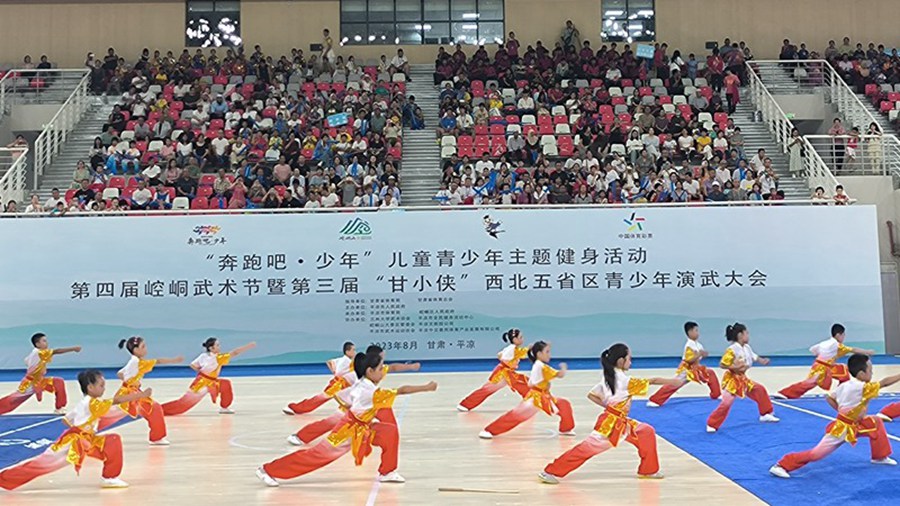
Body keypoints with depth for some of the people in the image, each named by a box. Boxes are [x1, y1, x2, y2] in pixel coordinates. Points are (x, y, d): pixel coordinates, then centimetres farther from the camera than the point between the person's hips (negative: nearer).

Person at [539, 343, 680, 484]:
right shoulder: (624, 380, -15)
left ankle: (648, 470, 20)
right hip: (611, 423, -10)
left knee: (647, 432, 13)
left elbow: (591, 395, 11)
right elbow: (651, 381, -13)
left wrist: (608, 406, 10)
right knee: (587, 447, -11)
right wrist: (672, 382, -4)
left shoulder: (608, 377, 10)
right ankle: (551, 472, -8)